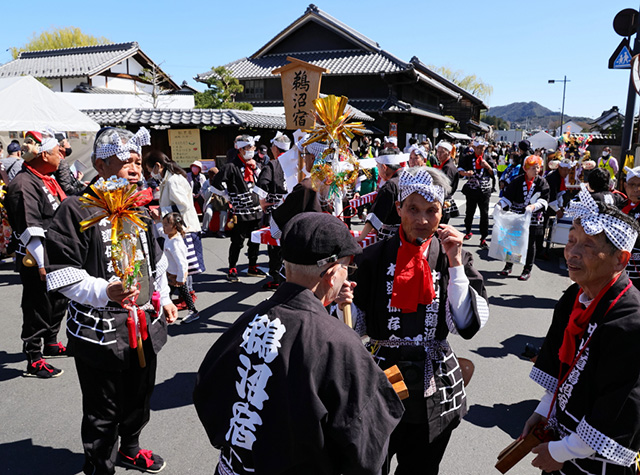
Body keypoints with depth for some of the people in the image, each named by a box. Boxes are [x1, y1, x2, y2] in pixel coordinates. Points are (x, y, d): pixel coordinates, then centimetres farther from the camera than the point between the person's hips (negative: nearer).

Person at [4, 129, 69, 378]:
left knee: (58, 301, 21)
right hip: (36, 263, -10)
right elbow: (30, 230, -24)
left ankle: (51, 343, 40)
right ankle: (34, 361, 12)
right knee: (38, 309, 0)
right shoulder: (24, 184, -20)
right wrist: (42, 265, -24)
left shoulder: (47, 179, 12)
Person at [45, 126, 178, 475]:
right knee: (103, 412, 7)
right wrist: (103, 292, -31)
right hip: (100, 331, -7)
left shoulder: (139, 207, 10)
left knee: (140, 396, 23)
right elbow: (61, 272, -17)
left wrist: (162, 298, 17)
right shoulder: (77, 210, -15)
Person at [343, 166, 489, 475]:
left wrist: (455, 264, -20)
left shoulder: (454, 258, -4)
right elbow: (359, 327, -2)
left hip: (433, 389, 1)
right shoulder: (375, 258, -7)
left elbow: (468, 325, -15)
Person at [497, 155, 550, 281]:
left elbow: (544, 200, -8)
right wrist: (500, 204, -20)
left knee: (531, 244, 7)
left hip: (533, 218, -1)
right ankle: (509, 266, 23)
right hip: (516, 217, 1)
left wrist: (534, 206, -26)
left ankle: (527, 270, 18)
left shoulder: (542, 183, -1)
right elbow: (508, 196, -2)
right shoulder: (518, 181, -1)